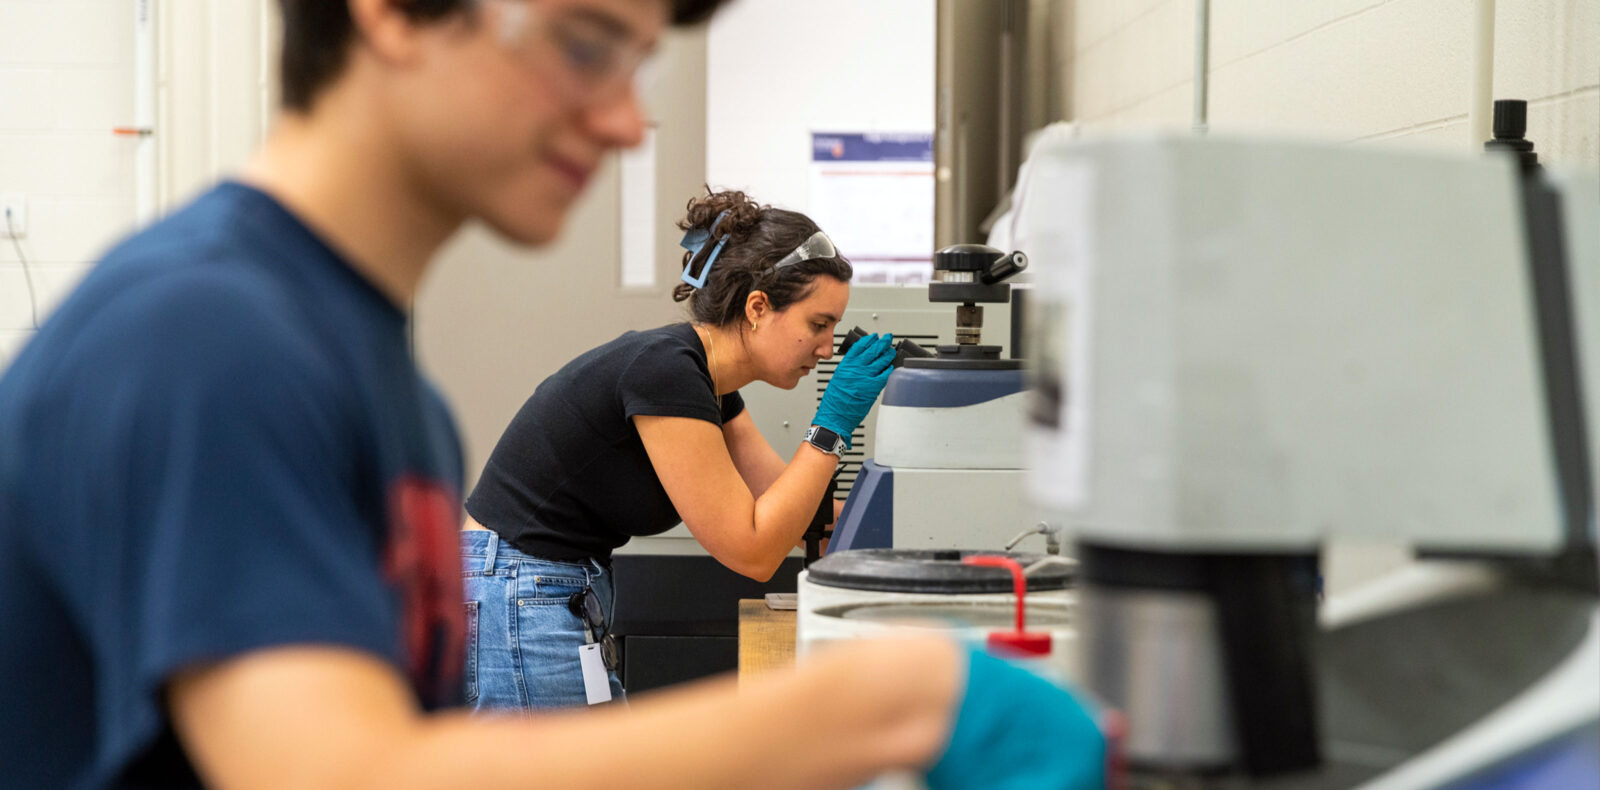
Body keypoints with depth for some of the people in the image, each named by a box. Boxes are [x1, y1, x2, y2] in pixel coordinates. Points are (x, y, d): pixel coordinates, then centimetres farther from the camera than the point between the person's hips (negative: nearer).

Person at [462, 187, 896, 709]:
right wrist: (832, 429, -15)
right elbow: (752, 550, -18)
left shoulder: (705, 378, 8)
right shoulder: (663, 372, -21)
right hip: (517, 618, -10)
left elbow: (792, 510, 14)